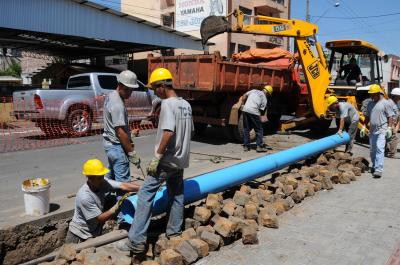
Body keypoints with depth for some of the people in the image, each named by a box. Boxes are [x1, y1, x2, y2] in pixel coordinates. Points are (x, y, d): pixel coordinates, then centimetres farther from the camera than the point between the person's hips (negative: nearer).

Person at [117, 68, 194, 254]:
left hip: (166, 160, -8)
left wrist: (157, 157, -21)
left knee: (145, 195, -5)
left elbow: (168, 132, -26)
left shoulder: (167, 104, -16)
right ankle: (174, 232, 29)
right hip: (180, 160, 9)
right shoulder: (186, 104, 9)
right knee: (176, 195, 18)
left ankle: (136, 241, -6)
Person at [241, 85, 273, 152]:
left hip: (245, 110, 4)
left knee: (246, 129, 14)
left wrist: (243, 105, 21)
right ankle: (260, 146, 9)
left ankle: (246, 146, 18)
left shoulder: (254, 91, 19)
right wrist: (259, 117, 16)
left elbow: (244, 96, 14)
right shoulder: (264, 99, 8)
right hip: (254, 112, -4)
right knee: (259, 130, 9)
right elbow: (261, 110, 3)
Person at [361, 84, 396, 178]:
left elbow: (390, 117, -5)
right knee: (372, 150, 13)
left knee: (379, 149, -15)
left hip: (382, 130, -7)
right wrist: (364, 126, 13)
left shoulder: (385, 103, -4)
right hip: (372, 130, 7)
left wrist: (389, 128, -13)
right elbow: (367, 116, 20)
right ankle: (374, 166, 30)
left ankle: (378, 170, -19)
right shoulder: (370, 104, 14)